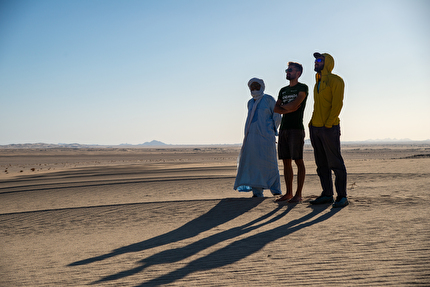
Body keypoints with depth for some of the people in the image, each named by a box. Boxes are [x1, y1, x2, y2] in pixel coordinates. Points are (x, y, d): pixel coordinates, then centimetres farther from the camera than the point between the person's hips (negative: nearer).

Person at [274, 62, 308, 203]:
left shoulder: (303, 88, 0)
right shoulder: (283, 90, 20)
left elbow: (294, 105, -14)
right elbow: (276, 109, 9)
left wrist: (283, 106, 4)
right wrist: (289, 109, -7)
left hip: (296, 129, -7)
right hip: (283, 128, 7)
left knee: (298, 161, -7)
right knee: (286, 161, 6)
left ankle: (298, 194, -6)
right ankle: (288, 193, 12)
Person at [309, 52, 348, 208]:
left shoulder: (335, 81, -6)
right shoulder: (318, 82, 19)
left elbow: (337, 105, -13)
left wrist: (328, 125, -18)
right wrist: (312, 124, 12)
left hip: (329, 128, -8)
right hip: (315, 128, 8)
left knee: (335, 163, -6)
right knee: (321, 164, 9)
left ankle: (342, 197, -1)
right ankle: (327, 194, 16)